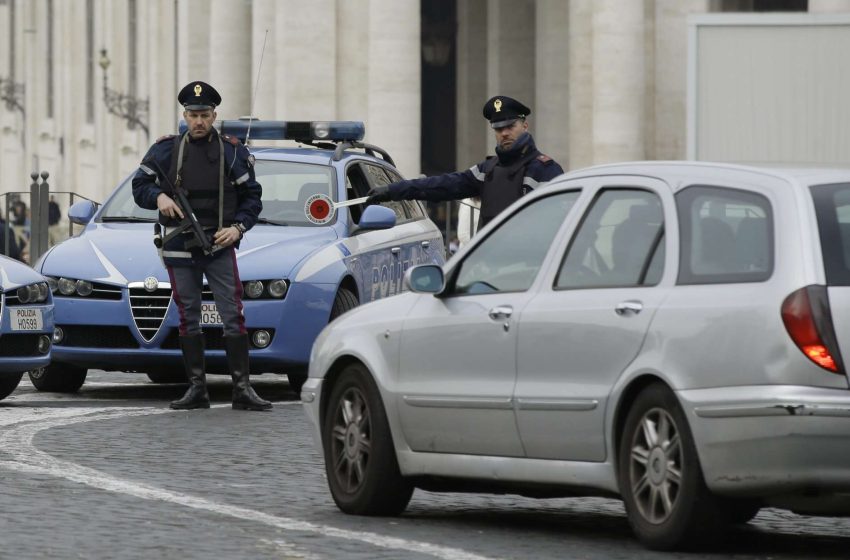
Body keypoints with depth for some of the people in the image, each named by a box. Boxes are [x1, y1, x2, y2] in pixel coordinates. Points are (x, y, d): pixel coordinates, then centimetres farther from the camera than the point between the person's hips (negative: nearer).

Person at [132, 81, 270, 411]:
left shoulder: (232, 152, 2)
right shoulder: (165, 150, 5)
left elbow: (252, 196, 5)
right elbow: (139, 186, 10)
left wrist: (238, 227, -11)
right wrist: (159, 197, -12)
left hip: (219, 247, -2)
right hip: (179, 249, 2)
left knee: (233, 317, -7)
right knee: (188, 319, 5)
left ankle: (242, 388, -8)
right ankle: (196, 389, 10)